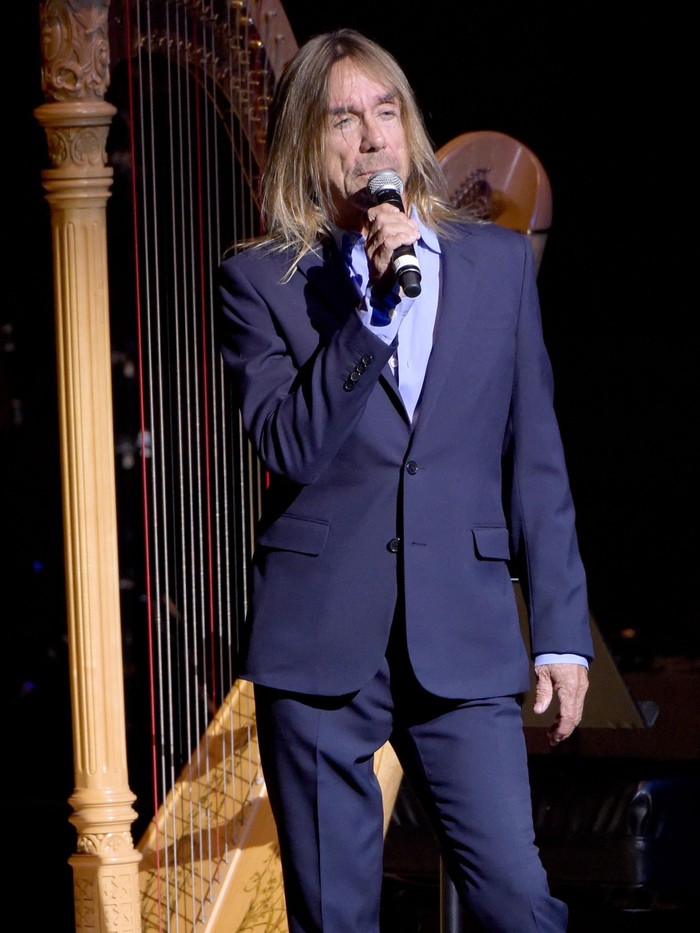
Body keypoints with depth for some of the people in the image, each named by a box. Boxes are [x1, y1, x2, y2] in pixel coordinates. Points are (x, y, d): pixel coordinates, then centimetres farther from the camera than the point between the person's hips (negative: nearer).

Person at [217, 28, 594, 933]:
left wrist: (562, 629, 6)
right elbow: (289, 448, -10)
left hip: (463, 644, 1)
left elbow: (535, 460, 10)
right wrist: (371, 304, -15)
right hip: (320, 643, -1)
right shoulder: (260, 281, 3)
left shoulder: (496, 261, 10)